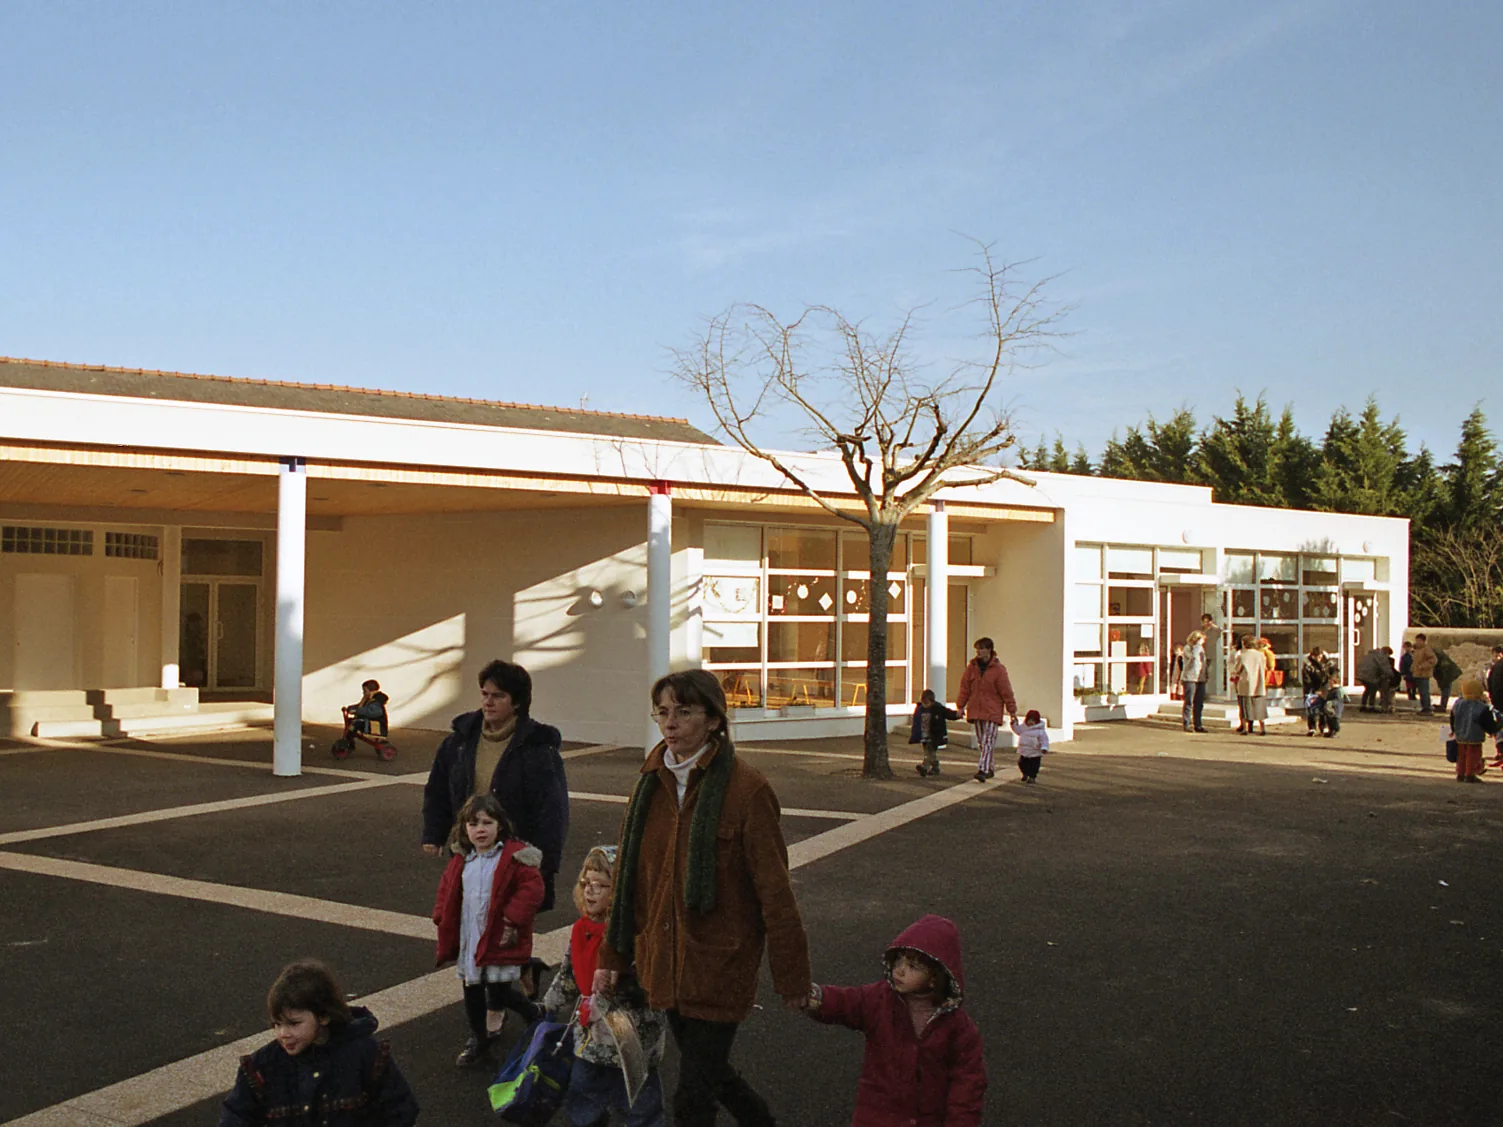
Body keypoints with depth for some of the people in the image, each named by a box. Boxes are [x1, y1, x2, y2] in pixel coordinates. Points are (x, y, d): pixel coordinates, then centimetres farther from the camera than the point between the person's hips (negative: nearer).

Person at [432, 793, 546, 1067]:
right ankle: (478, 1037, 32)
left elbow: (532, 888, -16)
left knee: (499, 989, -2)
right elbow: (447, 891, 19)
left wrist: (513, 919, -20)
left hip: (501, 939, -5)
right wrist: (442, 919, 6)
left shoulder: (514, 856, -12)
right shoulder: (460, 860, 7)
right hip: (468, 940, 6)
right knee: (472, 991, 14)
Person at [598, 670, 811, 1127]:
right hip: (665, 965, 6)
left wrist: (792, 978, -9)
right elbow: (627, 875, 11)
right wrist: (612, 957, 12)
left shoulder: (745, 788, -14)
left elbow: (775, 891, -12)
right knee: (709, 1072, 20)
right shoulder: (652, 783, 4)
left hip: (720, 967, -6)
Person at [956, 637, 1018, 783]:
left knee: (988, 742, -10)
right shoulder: (972, 668, 5)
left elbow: (1006, 691, -4)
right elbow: (965, 688, 11)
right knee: (981, 742, 10)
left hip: (992, 712, -5)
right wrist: (960, 706, 7)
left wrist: (1012, 711, -3)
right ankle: (989, 769, 22)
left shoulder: (998, 669, -6)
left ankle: (983, 770, -17)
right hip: (975, 710, 5)